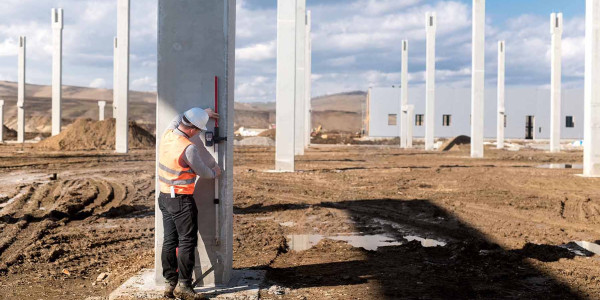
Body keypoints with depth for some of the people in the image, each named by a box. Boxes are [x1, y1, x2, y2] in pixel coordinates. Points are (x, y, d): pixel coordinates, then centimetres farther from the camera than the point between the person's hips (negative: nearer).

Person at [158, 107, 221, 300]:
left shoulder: (167, 133, 1)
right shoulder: (189, 148, -22)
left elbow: (178, 117, 22)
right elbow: (203, 172, -8)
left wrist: (204, 113, 27)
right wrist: (215, 173, 13)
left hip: (164, 197, 8)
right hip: (182, 200, -8)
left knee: (169, 241, 11)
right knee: (187, 242, 0)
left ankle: (170, 284, 17)